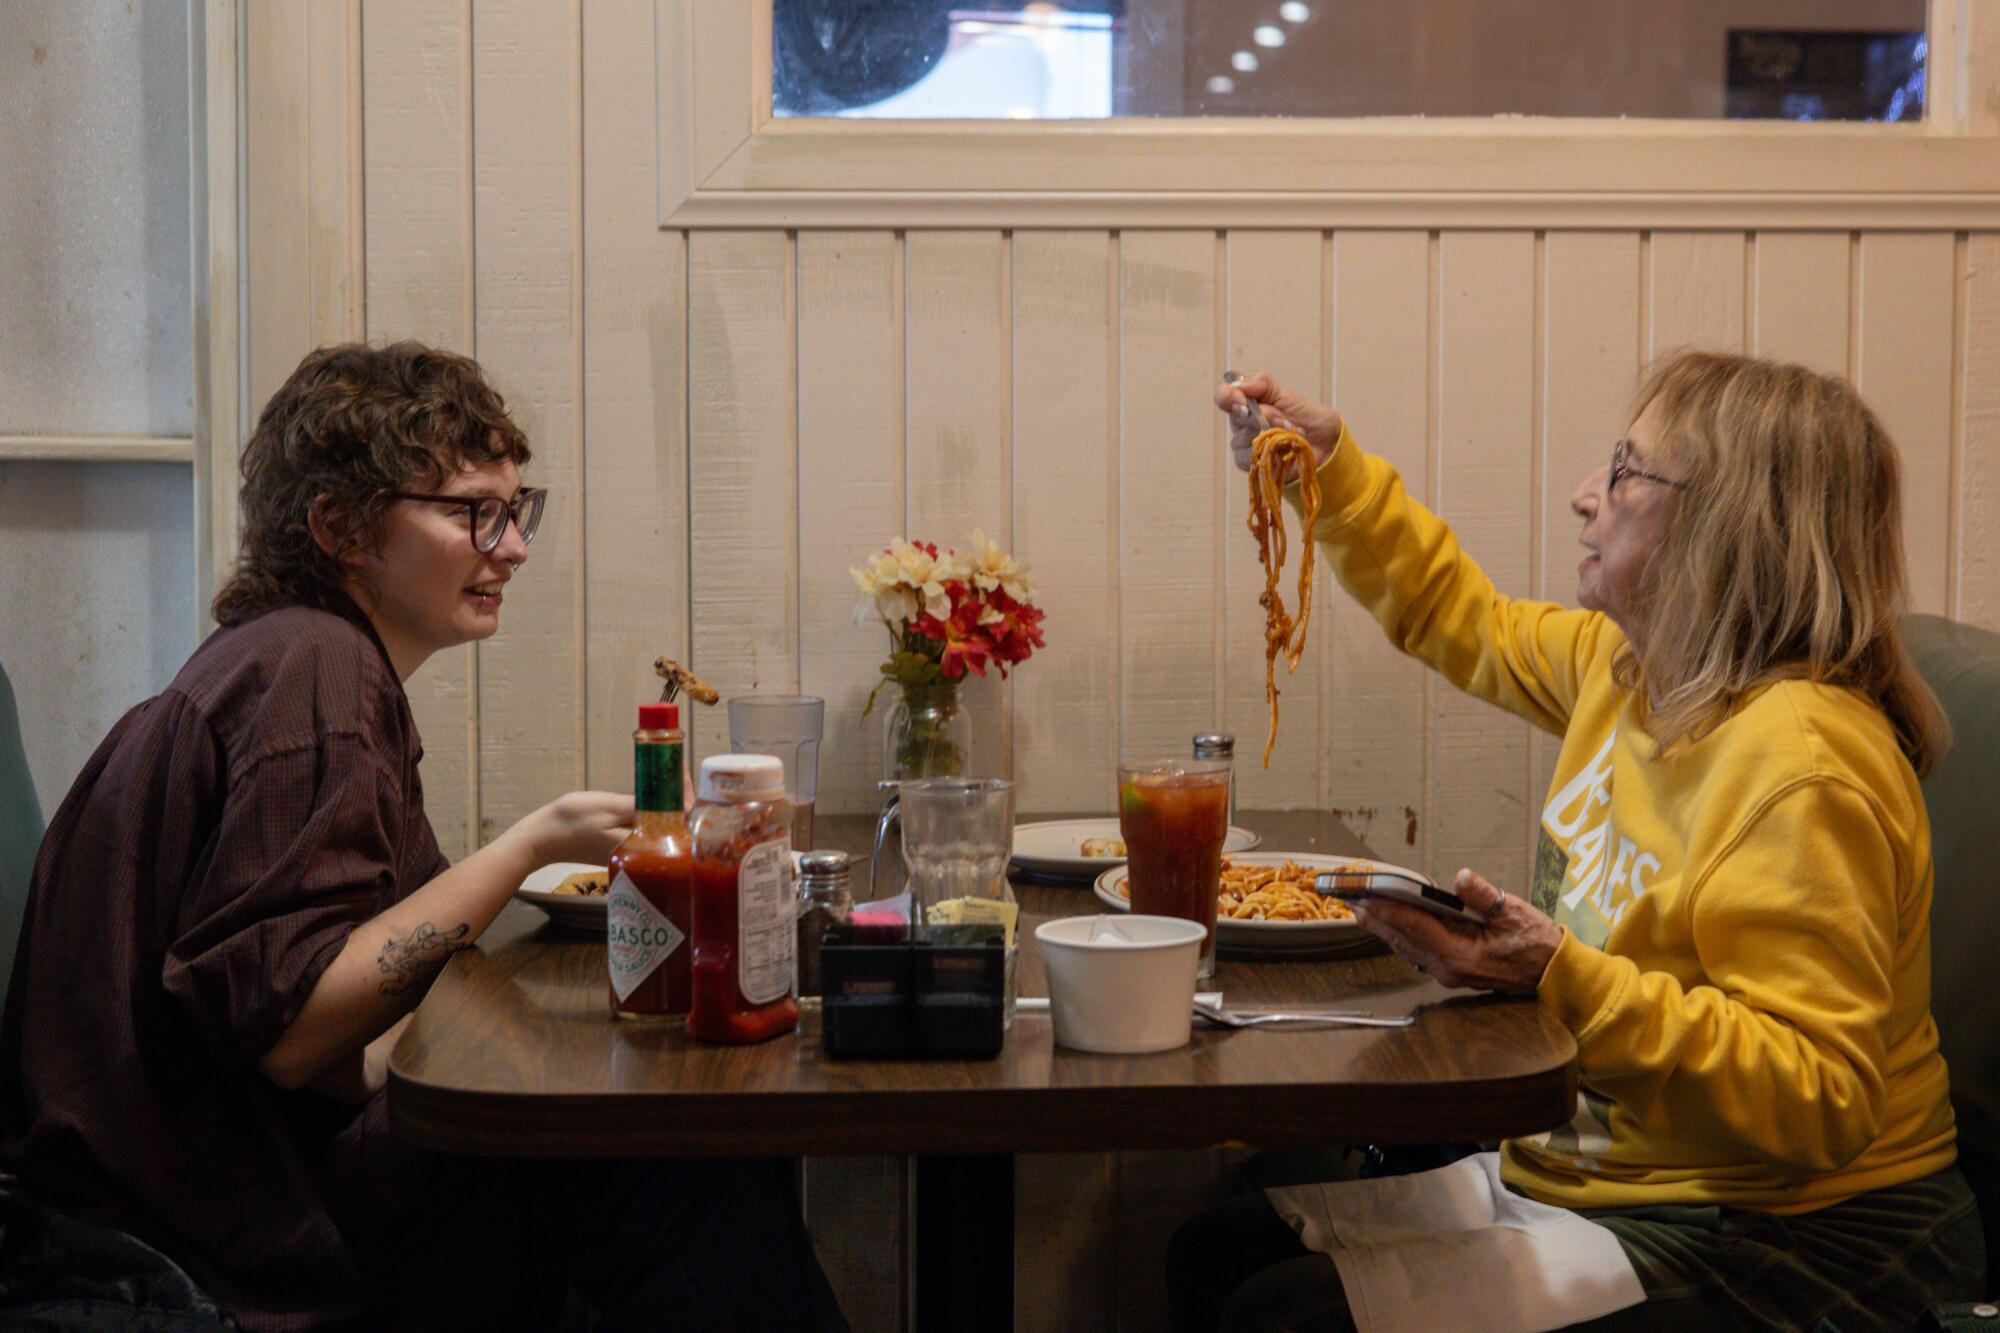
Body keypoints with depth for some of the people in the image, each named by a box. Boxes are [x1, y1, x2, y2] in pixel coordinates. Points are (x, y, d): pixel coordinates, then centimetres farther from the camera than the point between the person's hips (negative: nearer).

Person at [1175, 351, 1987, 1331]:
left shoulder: (1798, 769, -24)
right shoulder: (1630, 667, 5)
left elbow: (1818, 1103, -27)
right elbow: (1467, 623, 26)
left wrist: (1565, 983, -34)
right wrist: (1330, 468, 19)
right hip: (1571, 1171, 9)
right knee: (1212, 1252, 2)